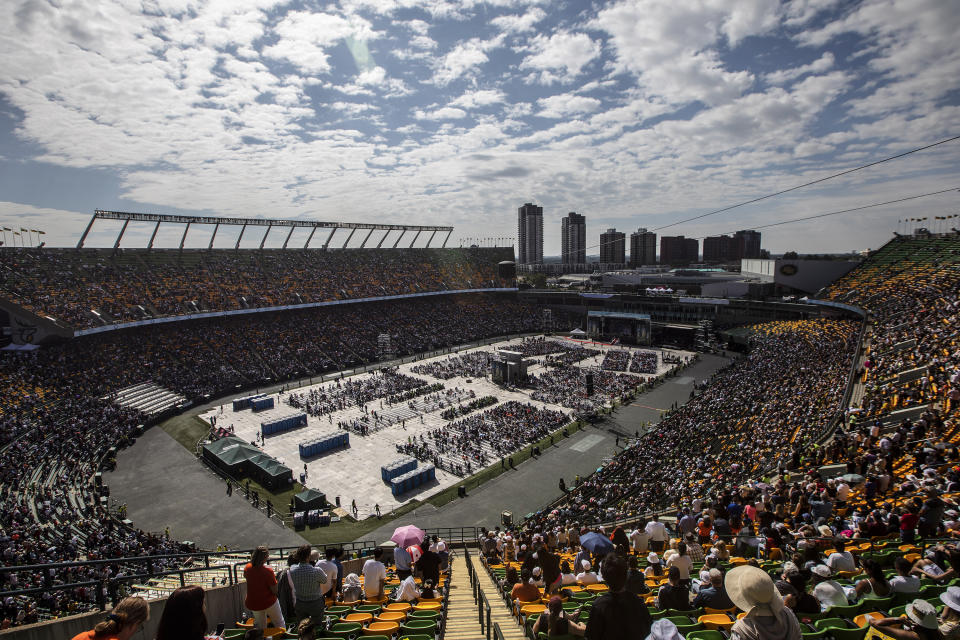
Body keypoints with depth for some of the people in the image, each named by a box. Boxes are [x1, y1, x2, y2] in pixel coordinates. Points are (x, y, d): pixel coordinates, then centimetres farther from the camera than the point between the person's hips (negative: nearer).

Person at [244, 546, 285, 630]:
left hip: (252, 603, 5)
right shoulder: (268, 571, -28)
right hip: (269, 602, -5)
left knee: (261, 628, 27)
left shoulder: (247, 567, -13)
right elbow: (274, 590, -20)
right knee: (279, 623, 17)